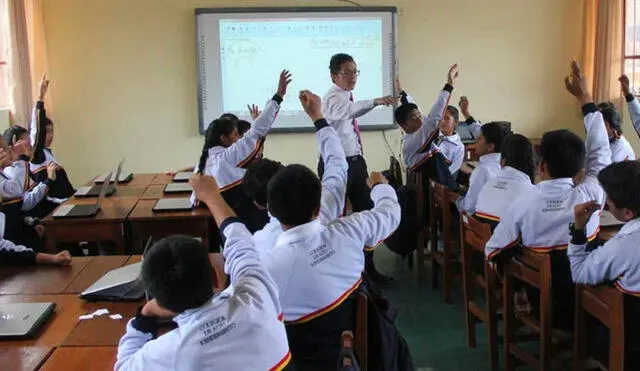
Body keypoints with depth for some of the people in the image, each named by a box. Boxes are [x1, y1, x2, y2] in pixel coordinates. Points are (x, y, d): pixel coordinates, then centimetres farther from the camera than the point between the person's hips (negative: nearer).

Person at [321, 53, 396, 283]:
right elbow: (349, 110, -40)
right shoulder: (332, 99, -17)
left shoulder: (348, 97, 10)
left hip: (356, 161, 9)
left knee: (366, 211, 11)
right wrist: (375, 102, -56)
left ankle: (368, 265, 23)